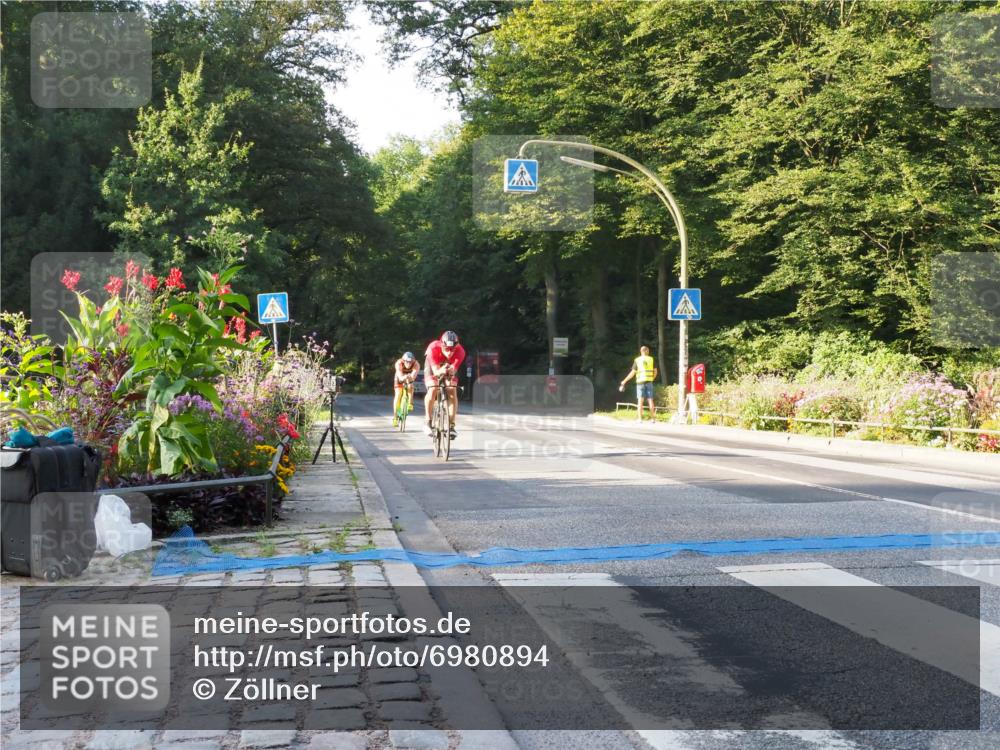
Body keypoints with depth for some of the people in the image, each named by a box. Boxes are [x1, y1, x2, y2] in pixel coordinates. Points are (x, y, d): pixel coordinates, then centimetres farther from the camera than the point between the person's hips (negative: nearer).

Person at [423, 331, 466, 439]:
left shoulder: (460, 351, -35)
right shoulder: (433, 348, -39)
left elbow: (453, 370, -38)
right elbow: (435, 371, -41)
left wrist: (451, 371, -62)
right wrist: (441, 371, -64)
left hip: (450, 367, 1)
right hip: (433, 366, -1)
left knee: (452, 391, -19)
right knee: (433, 390, -25)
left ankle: (451, 426, -14)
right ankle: (428, 423, -13)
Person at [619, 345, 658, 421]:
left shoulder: (637, 360, -1)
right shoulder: (651, 359, 5)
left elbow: (632, 373, -4)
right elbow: (655, 371, 9)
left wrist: (624, 381, 2)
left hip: (640, 382, -2)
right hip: (649, 381, 2)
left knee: (640, 400, -2)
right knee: (650, 400, 6)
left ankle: (640, 419, -9)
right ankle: (653, 418, 6)